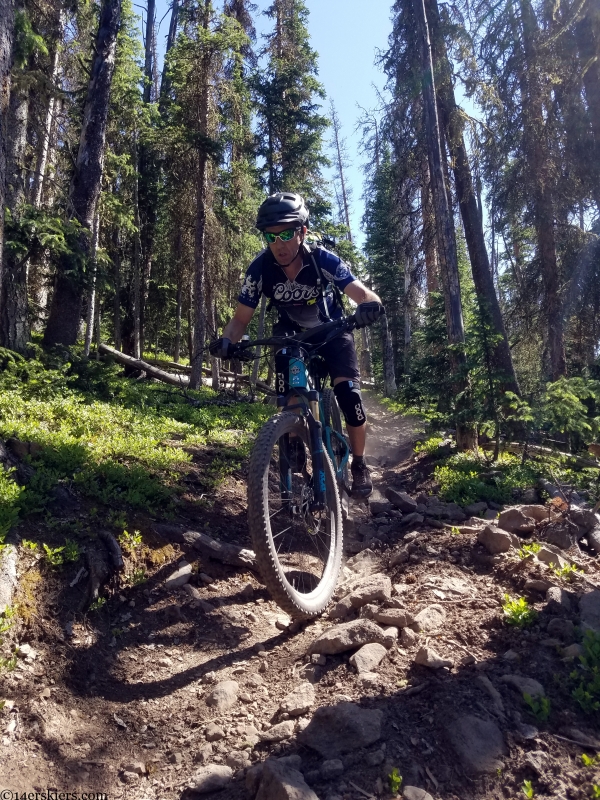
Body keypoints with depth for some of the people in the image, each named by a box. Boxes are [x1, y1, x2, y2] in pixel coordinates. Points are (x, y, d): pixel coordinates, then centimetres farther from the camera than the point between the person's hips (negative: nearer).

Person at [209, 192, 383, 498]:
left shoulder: (323, 261, -29)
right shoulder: (260, 269, -25)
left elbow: (364, 295, -32)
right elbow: (241, 318, -19)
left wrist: (370, 305, -57)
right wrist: (226, 341, -40)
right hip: (291, 334, 2)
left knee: (349, 396, -18)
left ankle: (359, 465, 3)